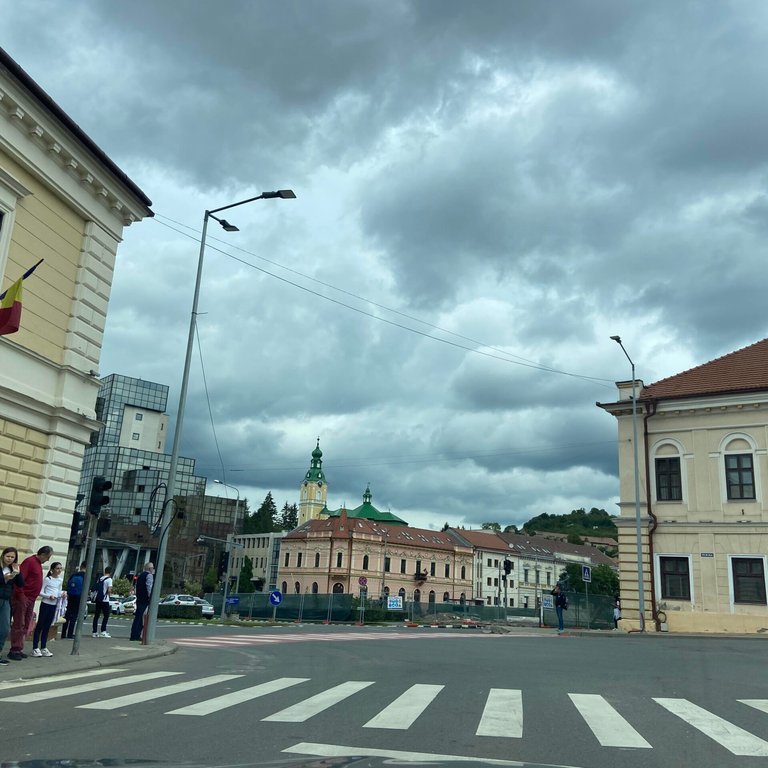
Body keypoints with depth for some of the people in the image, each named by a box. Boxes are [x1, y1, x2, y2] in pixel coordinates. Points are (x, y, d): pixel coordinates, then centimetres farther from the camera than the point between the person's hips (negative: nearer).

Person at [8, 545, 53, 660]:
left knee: (25, 626, 11)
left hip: (31, 599, 9)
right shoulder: (30, 561, -14)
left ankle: (19, 649, 16)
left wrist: (32, 599, 15)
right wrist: (21, 596, -20)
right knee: (18, 625, -4)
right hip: (22, 598, -9)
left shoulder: (38, 563, 14)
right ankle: (14, 650, 1)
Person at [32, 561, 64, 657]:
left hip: (54, 605, 6)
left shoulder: (60, 580, 10)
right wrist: (49, 596, -24)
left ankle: (43, 648, 14)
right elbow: (40, 592, -11)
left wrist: (62, 595, -5)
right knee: (40, 625, -2)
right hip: (45, 604, -6)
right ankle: (35, 648, 2)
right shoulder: (47, 579, -8)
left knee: (47, 627, 10)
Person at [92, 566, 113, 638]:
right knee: (106, 616, 3)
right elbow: (109, 590, -16)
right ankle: (103, 631, -6)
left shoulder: (100, 579, 11)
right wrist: (109, 593, 3)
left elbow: (96, 589, 14)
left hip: (98, 599, 6)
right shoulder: (109, 579, -9)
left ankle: (95, 632, 10)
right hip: (104, 600, -6)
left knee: (96, 616, 9)